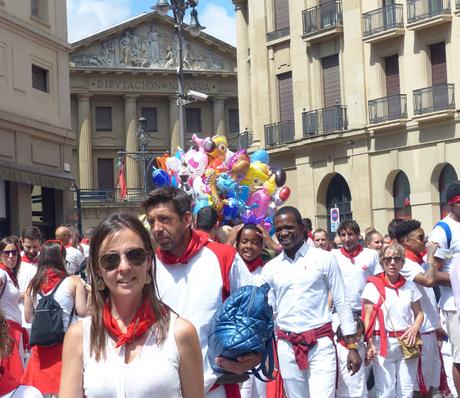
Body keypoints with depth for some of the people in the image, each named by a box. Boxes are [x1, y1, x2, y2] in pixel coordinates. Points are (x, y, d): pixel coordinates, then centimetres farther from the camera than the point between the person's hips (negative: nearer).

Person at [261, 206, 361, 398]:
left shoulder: (324, 259, -2)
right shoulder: (270, 268, 6)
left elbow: (342, 303, 0)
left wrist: (352, 346, -3)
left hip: (320, 344, -3)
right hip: (287, 346, 4)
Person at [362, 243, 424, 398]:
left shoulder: (410, 286, 9)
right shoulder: (373, 286, -2)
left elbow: (419, 313, 14)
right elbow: (368, 319, -4)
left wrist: (415, 328, -7)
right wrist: (370, 344, -15)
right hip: (383, 343, -3)